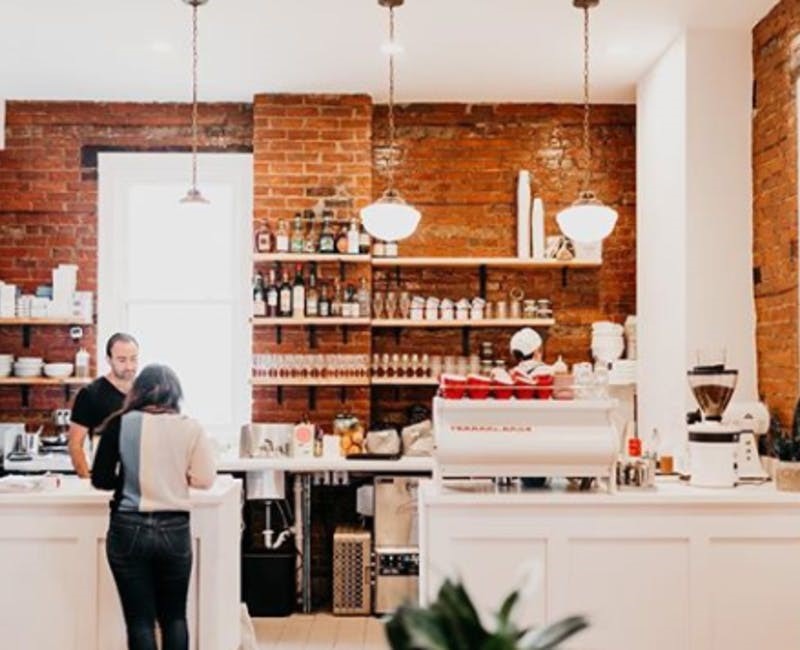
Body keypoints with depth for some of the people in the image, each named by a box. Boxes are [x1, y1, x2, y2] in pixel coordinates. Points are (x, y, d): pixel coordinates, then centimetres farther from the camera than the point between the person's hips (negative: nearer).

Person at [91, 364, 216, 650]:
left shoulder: (121, 424, -5)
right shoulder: (191, 428, -2)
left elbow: (100, 479, -4)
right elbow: (205, 478, 0)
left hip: (128, 529, -1)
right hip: (175, 530, 1)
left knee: (140, 618, 6)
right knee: (174, 615, 16)